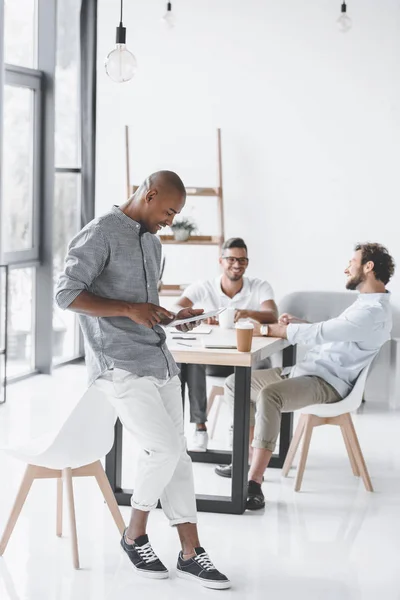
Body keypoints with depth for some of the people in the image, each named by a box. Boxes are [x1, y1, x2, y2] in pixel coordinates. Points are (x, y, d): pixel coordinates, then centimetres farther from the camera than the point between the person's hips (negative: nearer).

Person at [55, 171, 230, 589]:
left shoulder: (152, 242, 17)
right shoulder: (101, 234, -9)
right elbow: (66, 294, -16)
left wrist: (172, 317, 7)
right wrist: (129, 309, -20)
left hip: (159, 362, 8)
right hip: (119, 366, -8)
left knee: (174, 454, 6)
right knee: (164, 448, -13)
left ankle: (190, 553, 13)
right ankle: (135, 535, 9)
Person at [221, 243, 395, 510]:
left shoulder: (374, 312, -17)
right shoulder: (367, 303, 18)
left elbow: (318, 334, -23)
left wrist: (265, 329, -14)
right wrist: (297, 322, 12)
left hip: (326, 383, -11)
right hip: (304, 370, 11)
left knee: (269, 395, -38)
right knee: (235, 384, 6)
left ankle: (254, 484, -40)